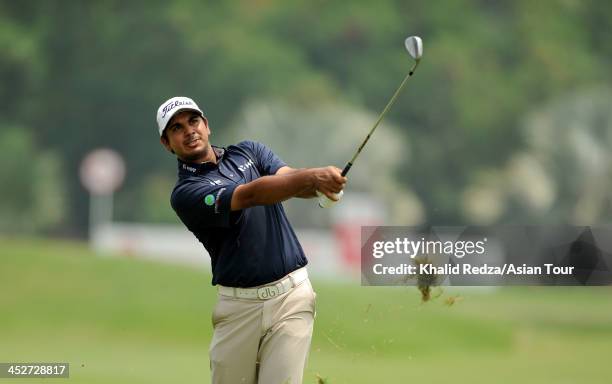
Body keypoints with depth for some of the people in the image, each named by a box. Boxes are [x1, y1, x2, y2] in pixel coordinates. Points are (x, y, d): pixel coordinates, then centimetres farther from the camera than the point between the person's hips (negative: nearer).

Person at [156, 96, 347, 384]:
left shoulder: (247, 152, 12)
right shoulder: (185, 193, -6)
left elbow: (294, 183, -4)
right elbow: (251, 195, -21)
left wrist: (322, 182, -29)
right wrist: (310, 177, -35)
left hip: (291, 294, 2)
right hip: (239, 304, -2)